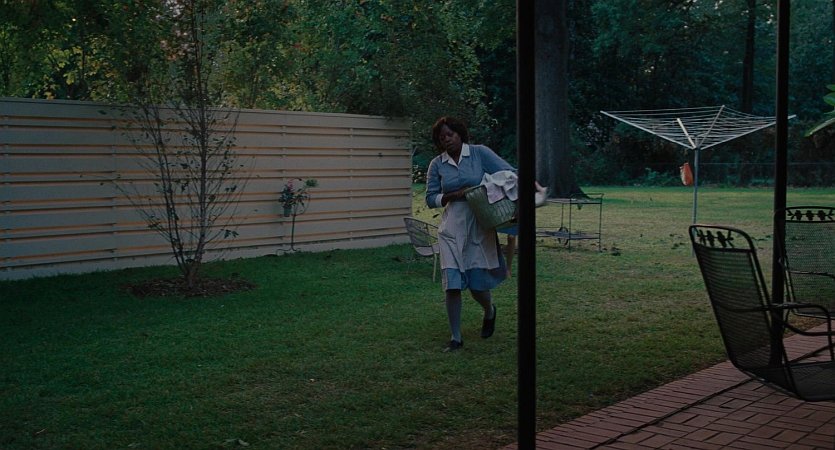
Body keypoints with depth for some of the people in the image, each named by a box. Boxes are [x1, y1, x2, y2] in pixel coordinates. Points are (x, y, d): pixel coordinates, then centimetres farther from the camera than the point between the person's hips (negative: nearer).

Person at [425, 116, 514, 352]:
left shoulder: (480, 153, -3)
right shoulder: (437, 165, 3)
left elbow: (509, 173, -6)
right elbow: (431, 198, 5)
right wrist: (453, 195, -12)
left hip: (480, 227, -1)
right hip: (452, 228, 1)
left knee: (478, 284, 3)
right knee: (452, 284, -6)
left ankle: (489, 311, 39)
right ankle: (455, 337, 8)